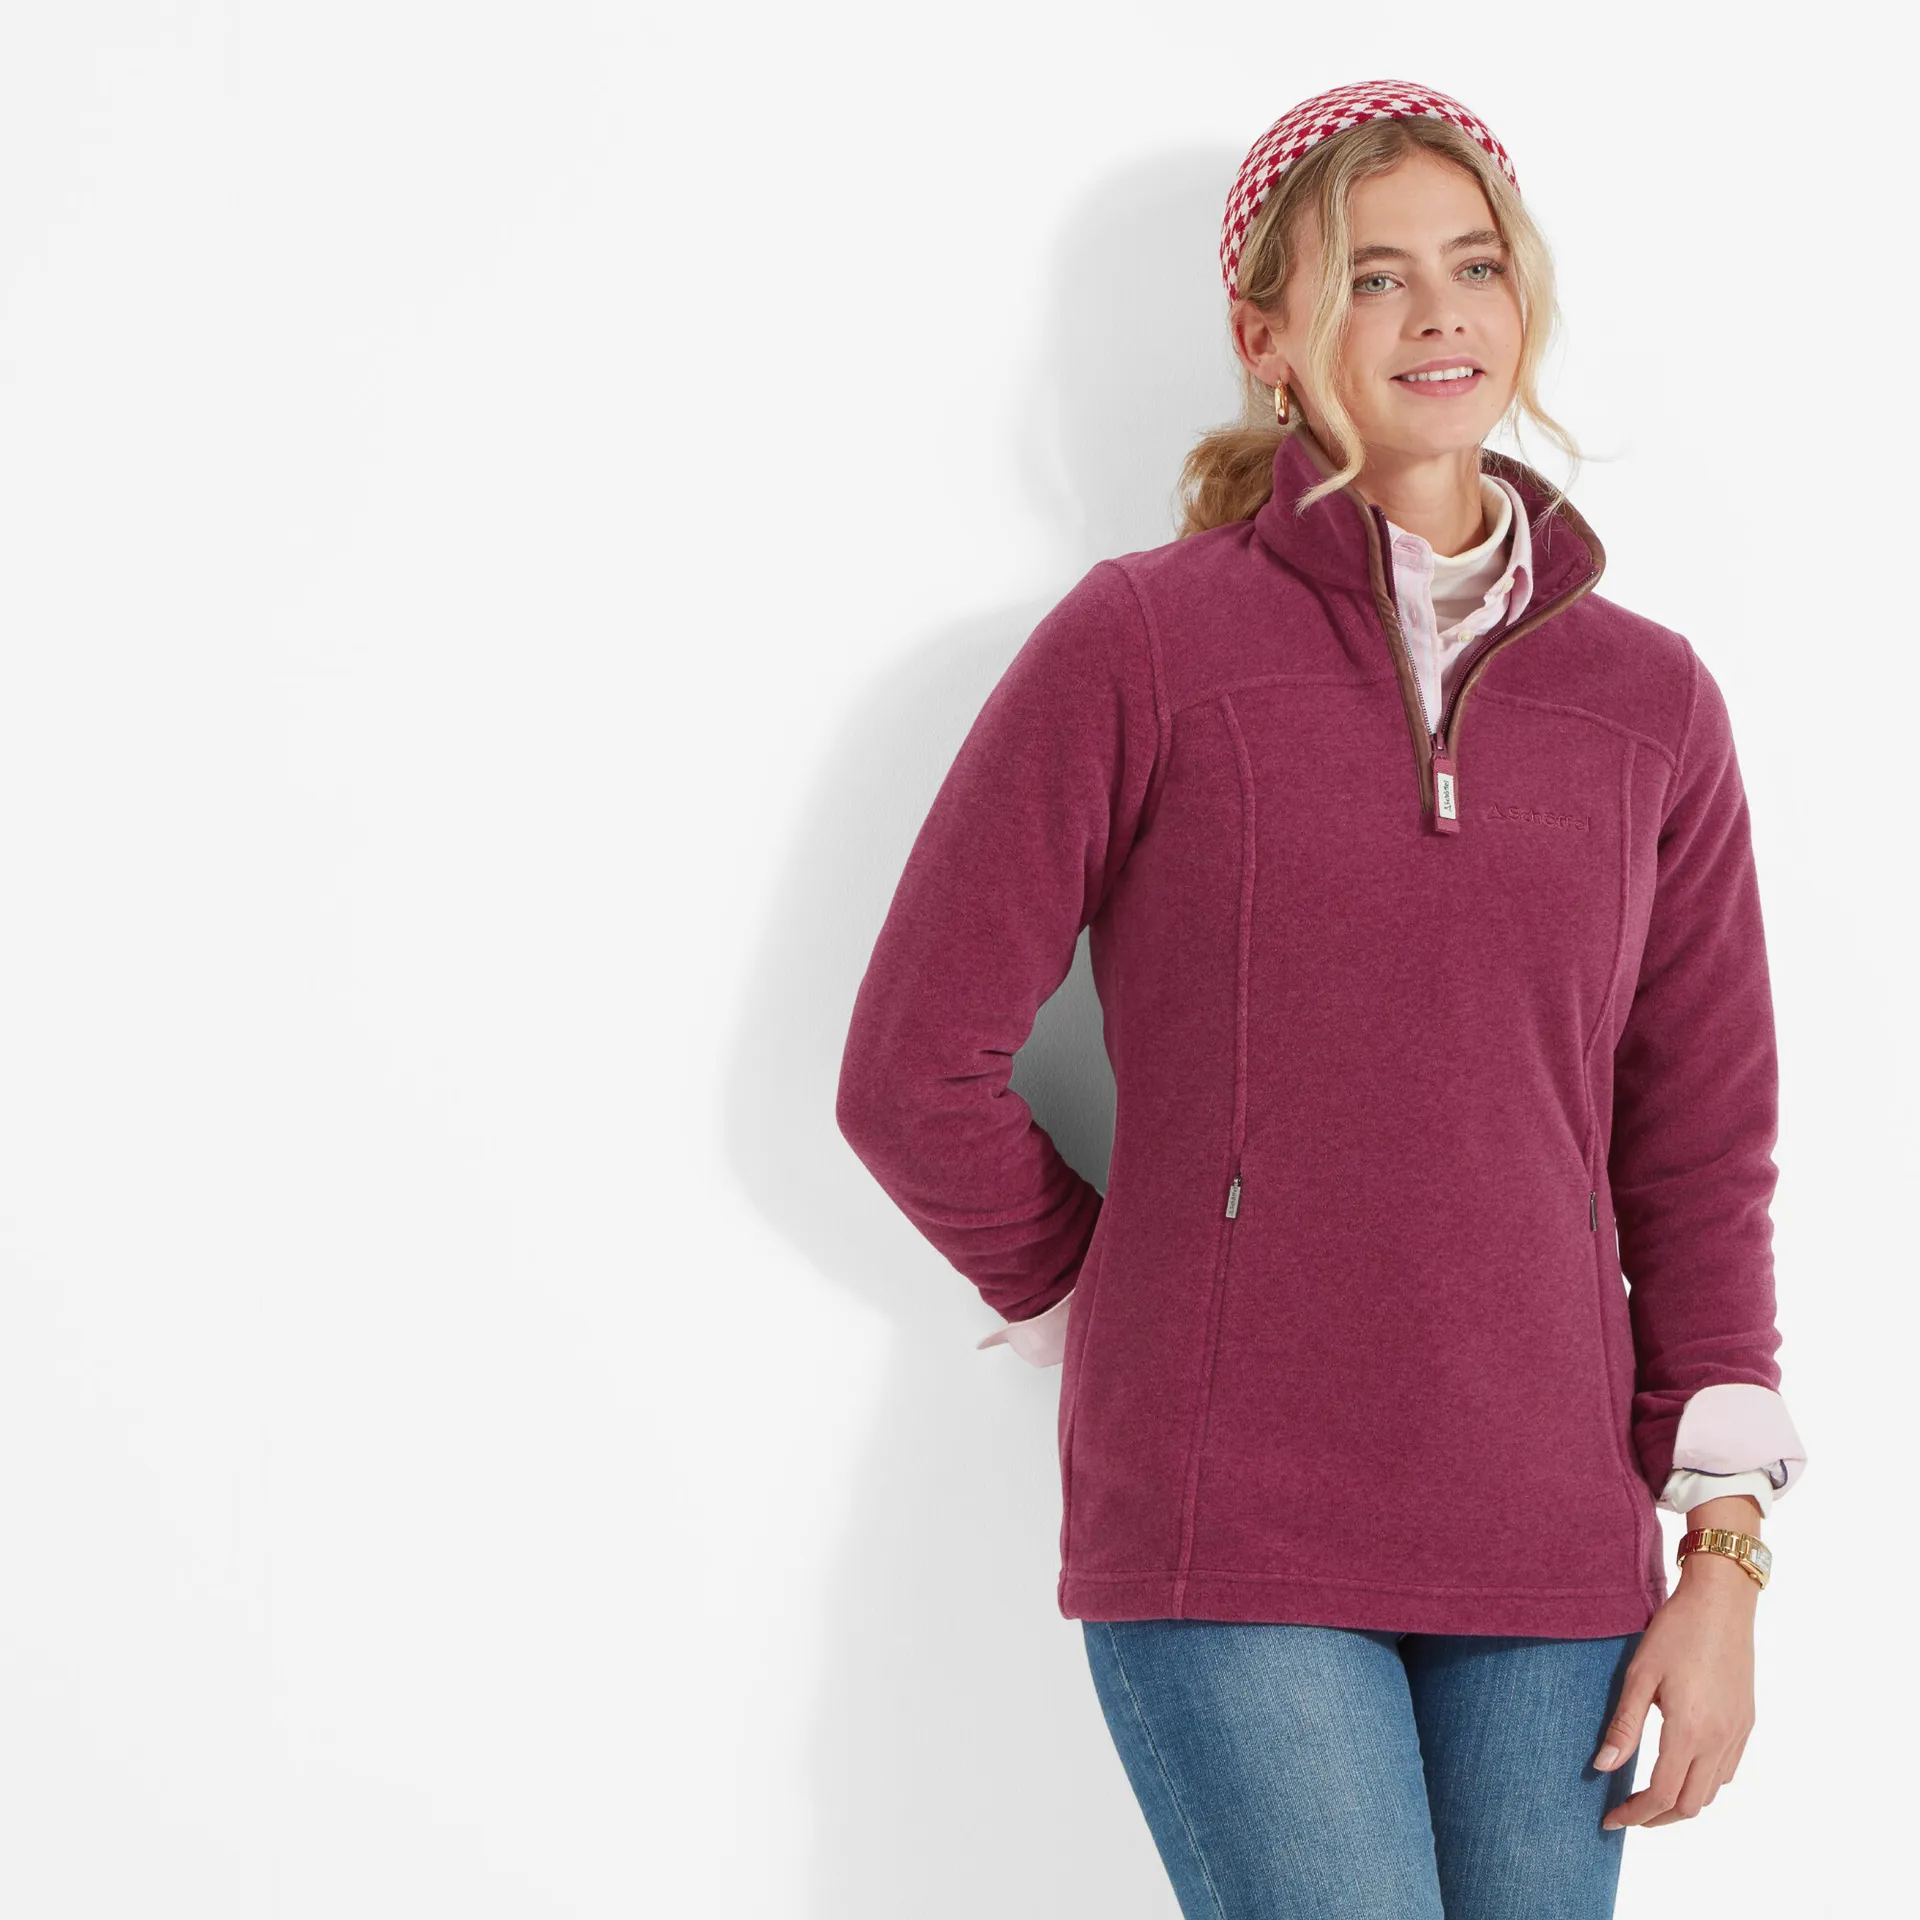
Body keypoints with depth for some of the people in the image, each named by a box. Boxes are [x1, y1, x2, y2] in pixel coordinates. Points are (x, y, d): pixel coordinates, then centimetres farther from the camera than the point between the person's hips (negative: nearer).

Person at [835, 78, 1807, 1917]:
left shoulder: (1650, 701, 9)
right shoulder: (1138, 645, -2)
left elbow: (1699, 1150, 10)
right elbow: (911, 1070, 0)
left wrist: (1724, 1560, 5)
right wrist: (1101, 1311, 7)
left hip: (1553, 1552, 4)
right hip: (1227, 1544, -3)